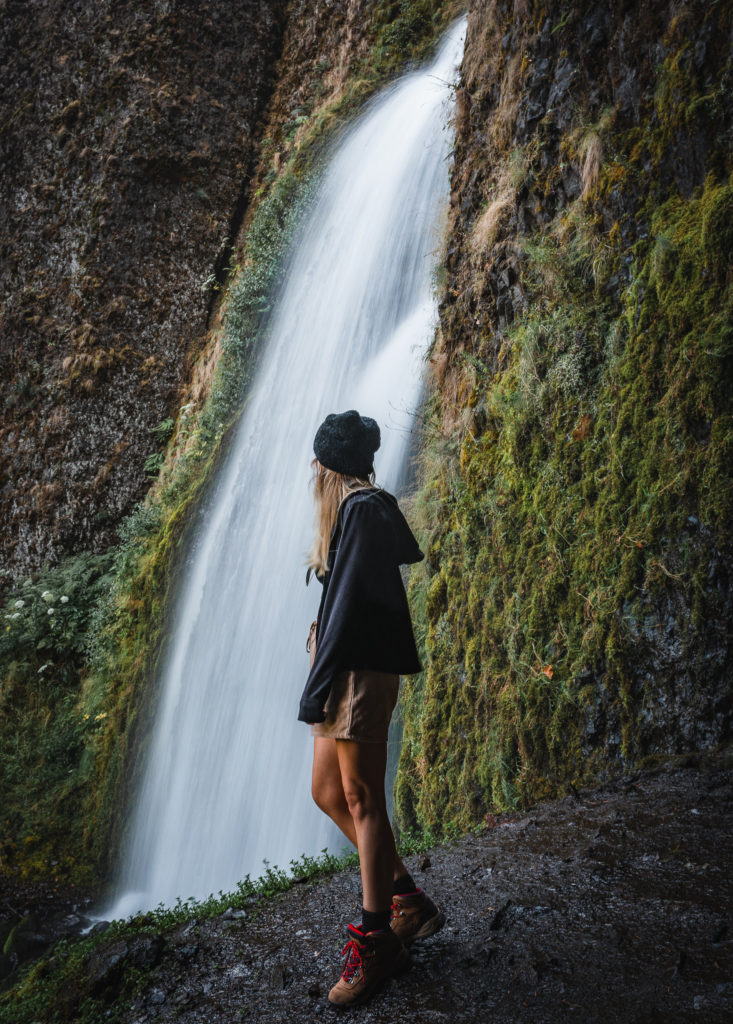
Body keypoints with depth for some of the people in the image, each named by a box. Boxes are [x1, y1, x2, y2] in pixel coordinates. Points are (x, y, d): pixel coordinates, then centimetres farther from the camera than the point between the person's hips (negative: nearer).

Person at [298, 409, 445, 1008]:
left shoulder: (363, 509, -12)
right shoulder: (363, 510, 16)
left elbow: (350, 599, -19)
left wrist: (317, 684, -18)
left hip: (361, 672, -10)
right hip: (347, 676, 10)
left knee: (362, 800, -3)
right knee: (328, 791, 13)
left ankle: (377, 941, 10)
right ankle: (408, 901, 24)